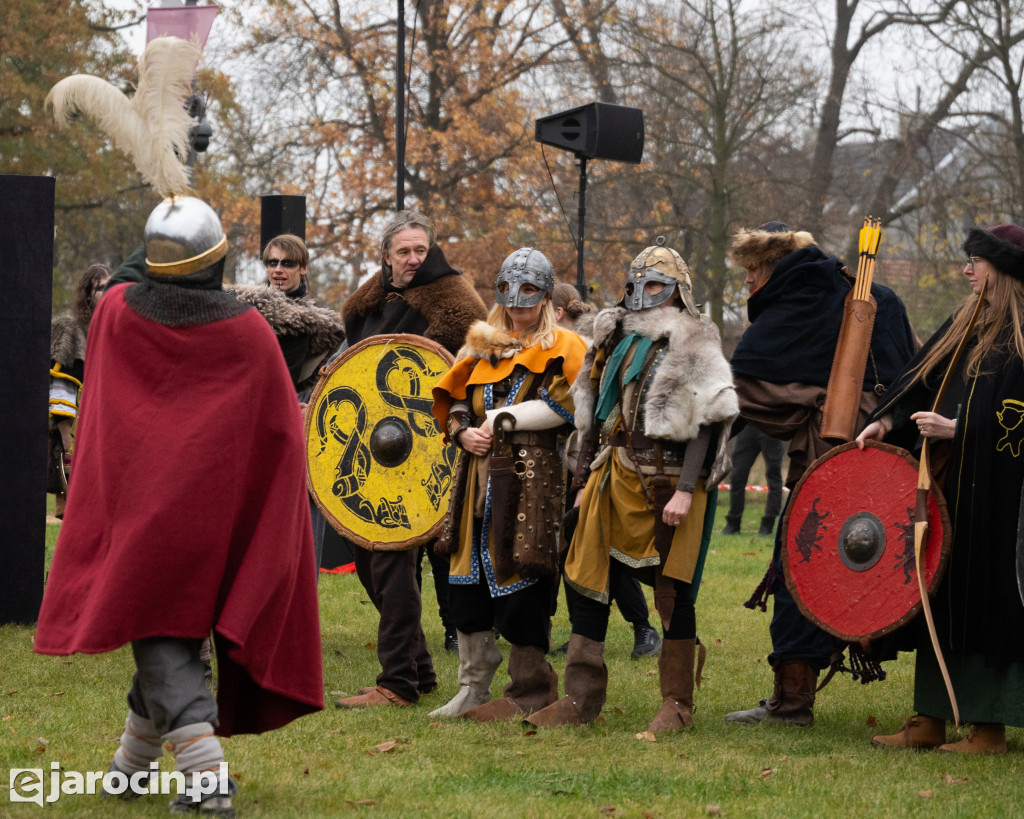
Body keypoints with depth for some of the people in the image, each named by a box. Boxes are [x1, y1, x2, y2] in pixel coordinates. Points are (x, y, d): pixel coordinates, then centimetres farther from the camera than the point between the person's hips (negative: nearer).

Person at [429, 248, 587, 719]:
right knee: (467, 577, 6)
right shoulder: (484, 346, 19)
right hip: (480, 476, 6)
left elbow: (561, 409, -11)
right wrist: (463, 431, 1)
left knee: (521, 579, -7)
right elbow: (455, 402, 22)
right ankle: (473, 689, 14)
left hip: (532, 478, -6)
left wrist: (501, 419, -10)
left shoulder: (562, 349, 1)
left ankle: (530, 691, 2)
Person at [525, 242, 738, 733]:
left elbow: (705, 424, -11)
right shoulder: (616, 337, 16)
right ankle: (581, 699, 11)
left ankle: (677, 705, 7)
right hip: (617, 480, 7)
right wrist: (586, 476, 15)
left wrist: (685, 491, -18)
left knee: (672, 590, -3)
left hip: (670, 481, -7)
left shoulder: (693, 343, -4)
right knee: (587, 581, 4)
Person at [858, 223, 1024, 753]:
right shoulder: (965, 324, 14)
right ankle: (931, 720, 13)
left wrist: (957, 429, -17)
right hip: (947, 482, 8)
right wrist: (887, 421, 0)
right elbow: (921, 376, 14)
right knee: (939, 595, 9)